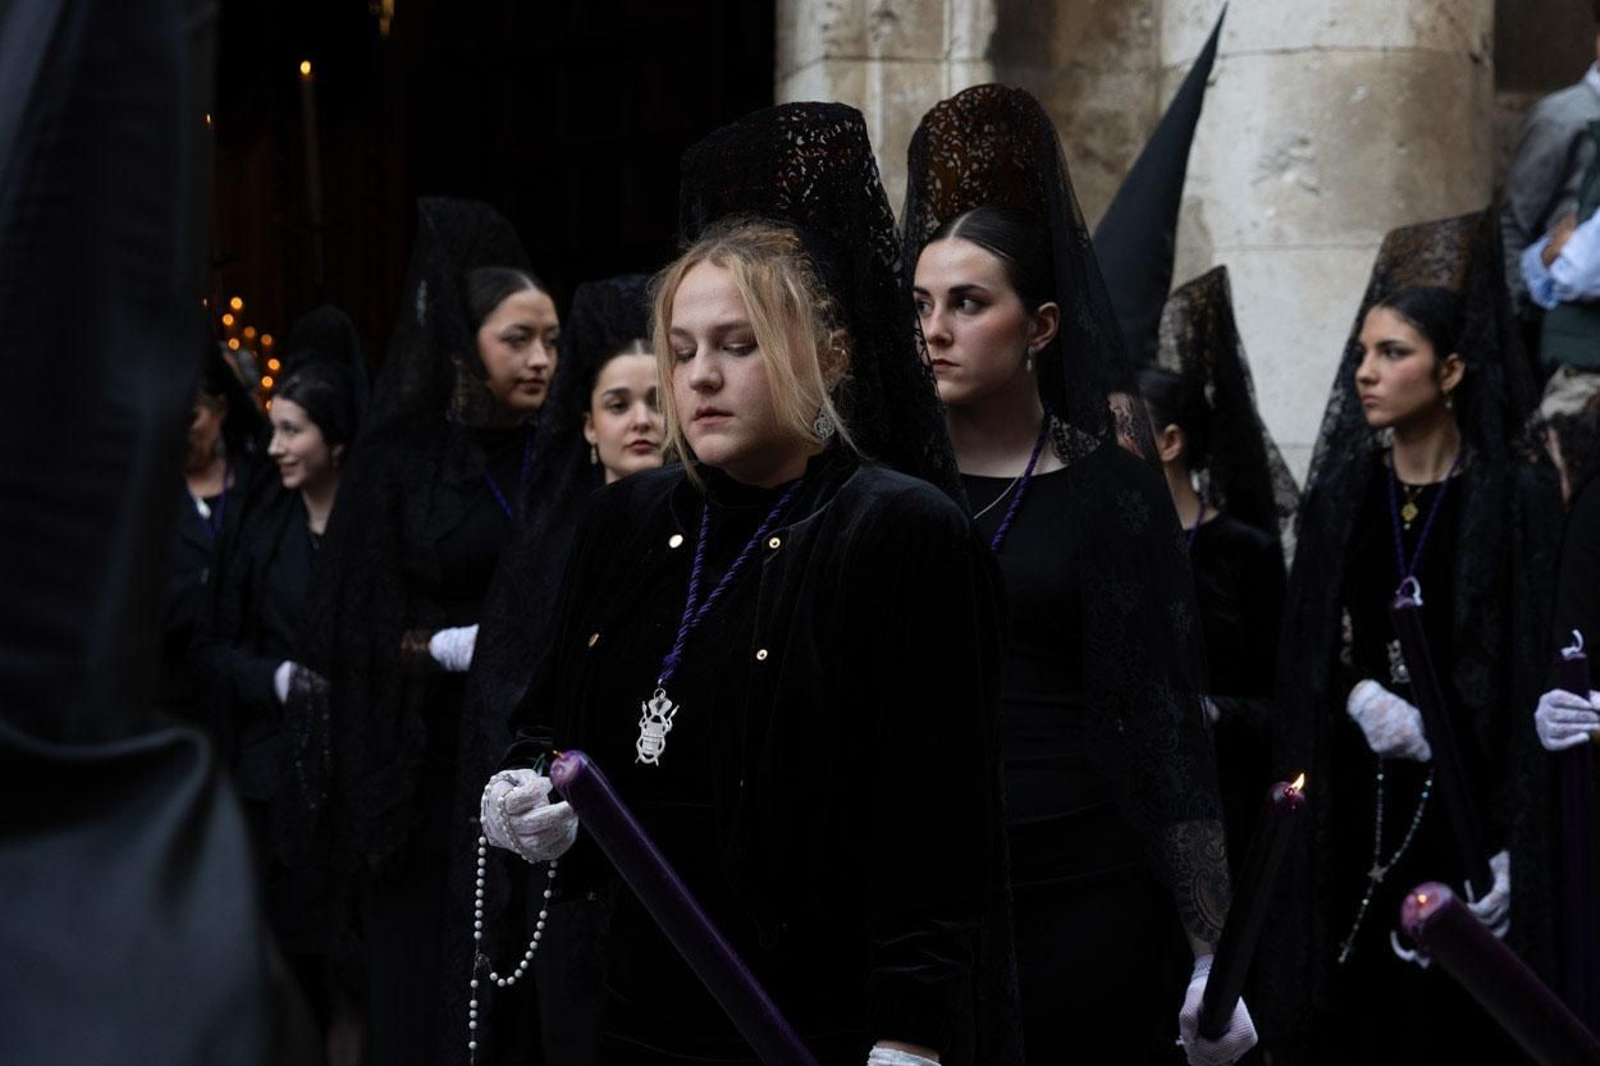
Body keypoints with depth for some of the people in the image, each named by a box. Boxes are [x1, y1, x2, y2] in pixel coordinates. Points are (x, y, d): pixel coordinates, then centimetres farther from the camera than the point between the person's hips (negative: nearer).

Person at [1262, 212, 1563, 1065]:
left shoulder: (1517, 497, -5)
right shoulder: (1340, 493, 8)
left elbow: (1537, 671, -8)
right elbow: (1307, 657, 9)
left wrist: (1510, 846, -15)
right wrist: (1361, 698, -14)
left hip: (1473, 803, -3)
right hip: (1355, 813, 4)